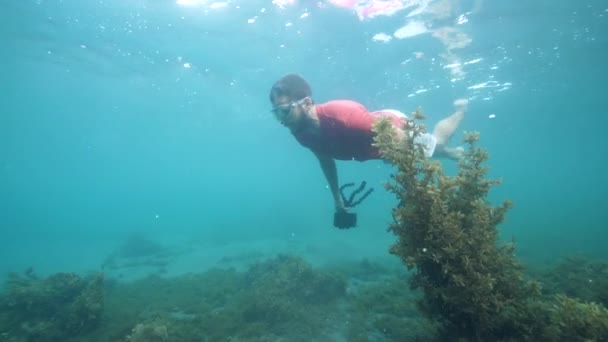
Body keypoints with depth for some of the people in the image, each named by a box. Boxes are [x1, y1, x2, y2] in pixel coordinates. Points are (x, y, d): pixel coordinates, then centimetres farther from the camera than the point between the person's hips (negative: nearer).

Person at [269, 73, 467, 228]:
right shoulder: (302, 134, -24)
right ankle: (451, 152, 62)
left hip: (394, 124, -5)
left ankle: (460, 109, 55)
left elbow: (397, 136, -38)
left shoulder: (342, 114, -46)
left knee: (435, 143, 27)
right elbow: (326, 160, -3)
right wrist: (337, 199, 3)